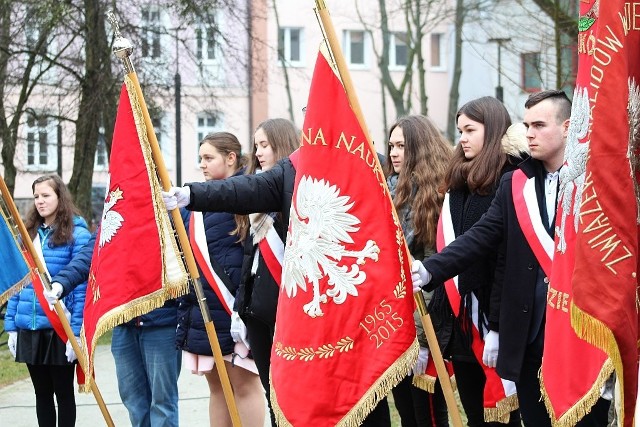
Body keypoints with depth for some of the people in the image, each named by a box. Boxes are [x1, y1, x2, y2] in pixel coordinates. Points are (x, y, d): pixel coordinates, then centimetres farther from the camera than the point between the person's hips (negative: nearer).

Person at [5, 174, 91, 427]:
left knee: (63, 392, 4)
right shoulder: (28, 234, 12)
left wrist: (77, 330, -17)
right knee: (42, 393, 11)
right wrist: (11, 325, 7)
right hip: (29, 329, 6)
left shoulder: (77, 234, -6)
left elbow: (81, 285, -11)